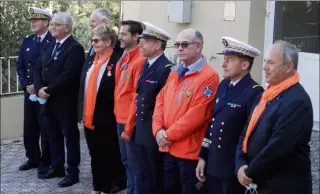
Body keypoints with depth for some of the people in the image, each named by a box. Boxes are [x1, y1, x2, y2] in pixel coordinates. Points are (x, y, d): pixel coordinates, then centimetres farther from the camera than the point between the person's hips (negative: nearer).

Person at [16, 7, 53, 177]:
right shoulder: (27, 41, 10)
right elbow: (20, 65, 9)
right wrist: (27, 85, -5)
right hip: (29, 92, 6)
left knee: (46, 129, 3)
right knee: (29, 128, 12)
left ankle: (46, 162, 16)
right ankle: (33, 158, 27)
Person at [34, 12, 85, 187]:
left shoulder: (75, 48, -14)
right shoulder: (51, 46, 13)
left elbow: (68, 75, -23)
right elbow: (41, 69, 12)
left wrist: (48, 90, -19)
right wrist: (41, 89, -5)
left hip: (65, 102, -8)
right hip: (48, 100, 8)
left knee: (70, 136, 4)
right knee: (53, 135, 17)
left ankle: (72, 172, 13)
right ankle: (56, 167, 30)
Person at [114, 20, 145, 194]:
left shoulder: (140, 60, -19)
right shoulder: (123, 58, 10)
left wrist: (131, 120, -15)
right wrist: (118, 111, 16)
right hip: (121, 117, 9)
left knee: (133, 161, 1)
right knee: (126, 159, 18)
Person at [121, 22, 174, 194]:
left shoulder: (167, 69, -18)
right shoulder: (145, 65, 11)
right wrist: (130, 128, 15)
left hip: (154, 134, -8)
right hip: (139, 132, 8)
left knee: (156, 179, 6)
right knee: (143, 177, 17)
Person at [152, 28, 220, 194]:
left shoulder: (209, 76, -14)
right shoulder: (174, 72, 13)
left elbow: (197, 114, -20)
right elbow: (160, 101, 12)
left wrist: (169, 134, -15)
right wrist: (158, 130, -4)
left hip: (190, 150, -7)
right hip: (169, 148, 8)